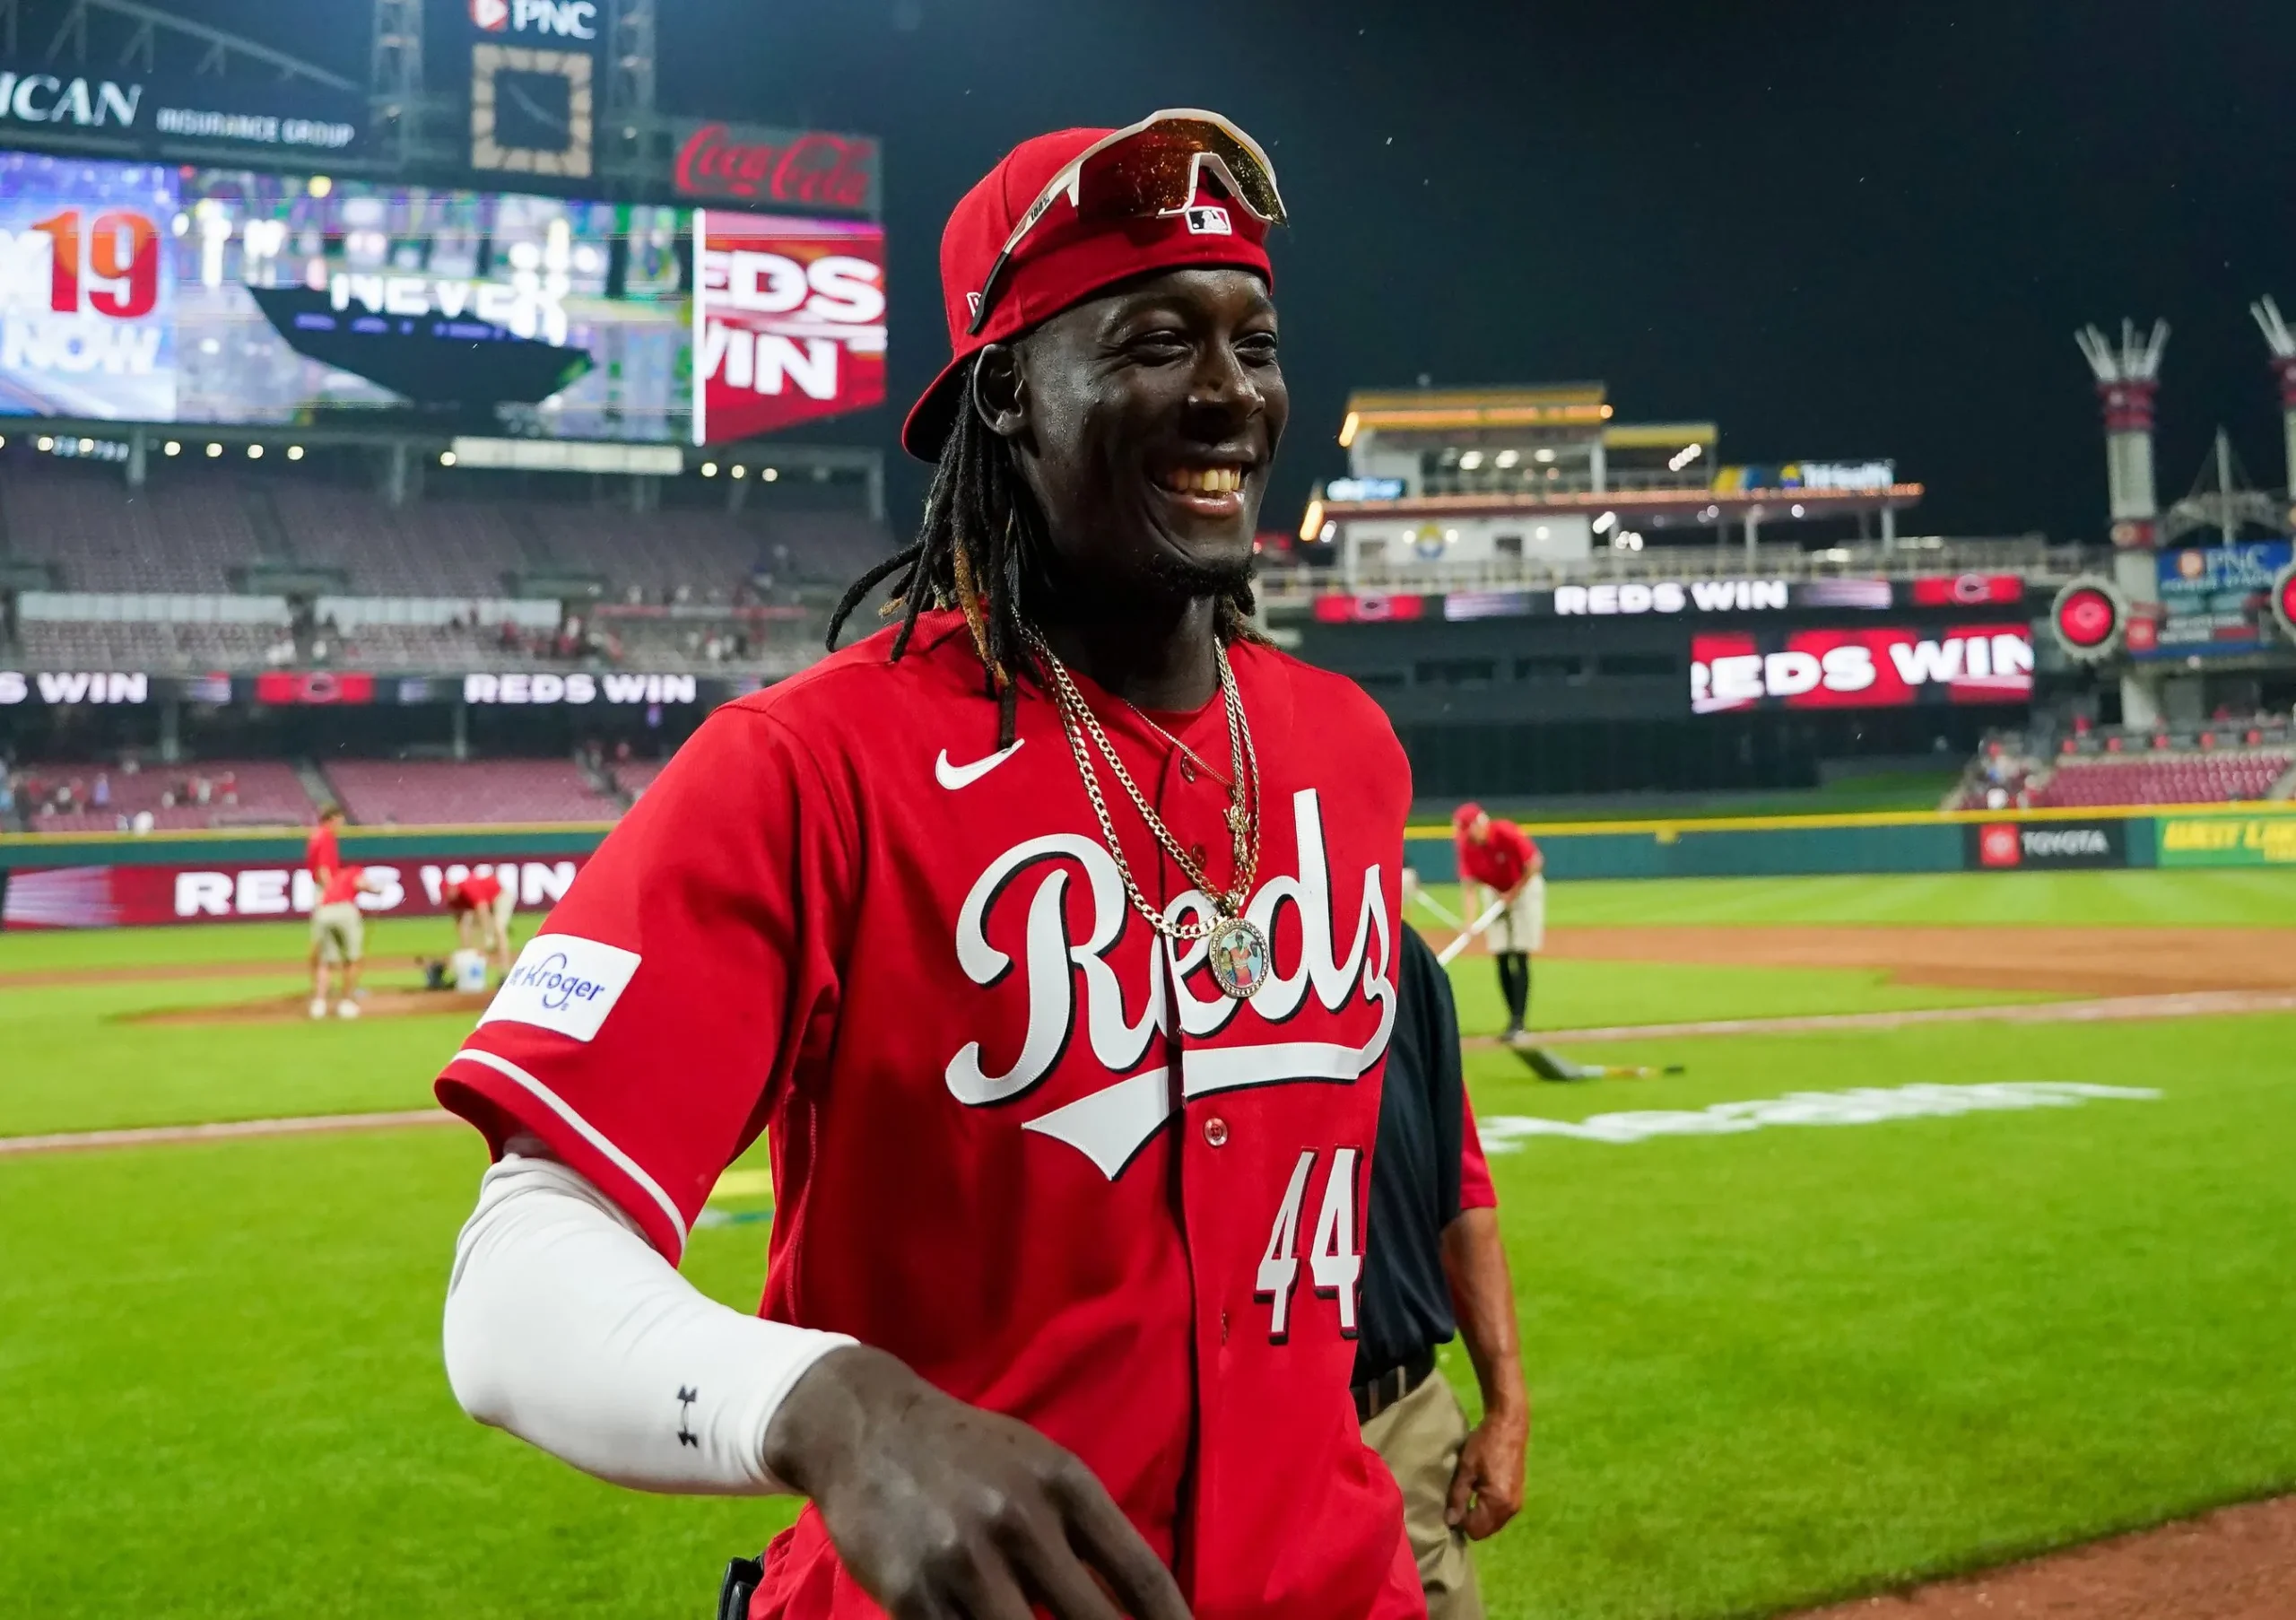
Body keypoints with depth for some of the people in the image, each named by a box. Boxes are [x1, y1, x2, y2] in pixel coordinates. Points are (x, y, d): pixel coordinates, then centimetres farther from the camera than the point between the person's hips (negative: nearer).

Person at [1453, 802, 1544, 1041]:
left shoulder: (1507, 833, -28)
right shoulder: (1466, 845, -15)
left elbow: (1534, 864, -20)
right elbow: (1470, 885, -16)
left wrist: (1513, 894, -16)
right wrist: (1471, 921, -28)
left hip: (1525, 887, -4)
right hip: (1493, 892, 4)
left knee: (1520, 957, -11)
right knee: (1501, 958, 0)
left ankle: (1519, 1021, -12)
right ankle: (1513, 1018, 9)